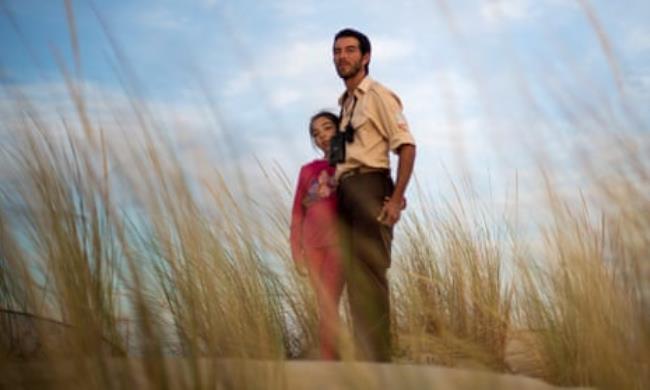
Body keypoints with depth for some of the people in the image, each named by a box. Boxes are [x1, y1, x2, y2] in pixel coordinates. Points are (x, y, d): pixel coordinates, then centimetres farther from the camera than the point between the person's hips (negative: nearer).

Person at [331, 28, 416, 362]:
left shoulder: (378, 95, -4)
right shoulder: (344, 102, 20)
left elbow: (406, 147, -12)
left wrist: (396, 198, -19)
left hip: (369, 187, -8)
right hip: (346, 192, 9)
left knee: (369, 274, -10)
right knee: (354, 275, 9)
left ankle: (377, 359, -6)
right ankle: (365, 355, 15)